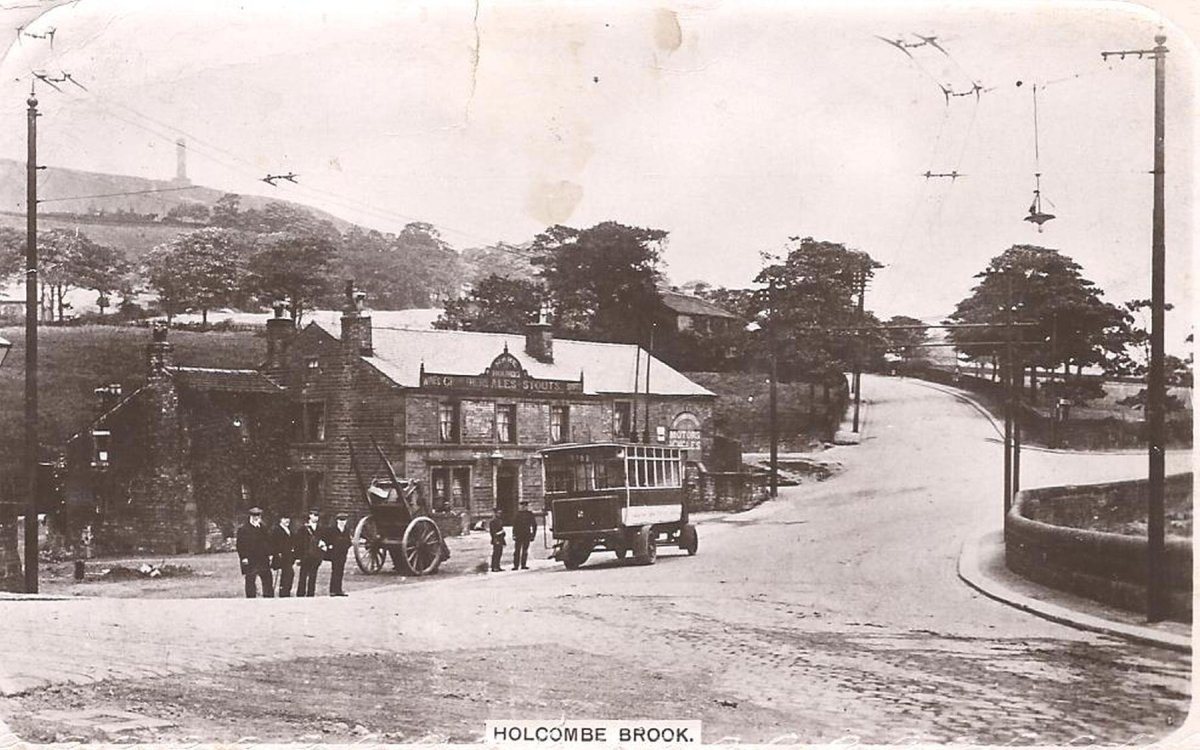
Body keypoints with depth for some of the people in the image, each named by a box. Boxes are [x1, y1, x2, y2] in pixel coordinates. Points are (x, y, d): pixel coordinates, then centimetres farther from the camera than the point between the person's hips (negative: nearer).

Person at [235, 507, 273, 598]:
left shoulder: (263, 528, 12)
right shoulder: (243, 529, -5)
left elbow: (267, 542, 17)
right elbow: (240, 545, -7)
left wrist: (269, 555, 9)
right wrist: (243, 558, -13)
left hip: (263, 560, 5)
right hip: (250, 561, -5)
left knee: (267, 580, 6)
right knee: (250, 581, 0)